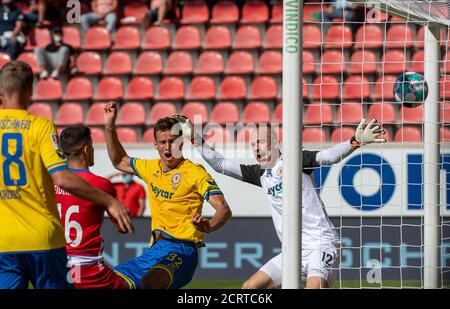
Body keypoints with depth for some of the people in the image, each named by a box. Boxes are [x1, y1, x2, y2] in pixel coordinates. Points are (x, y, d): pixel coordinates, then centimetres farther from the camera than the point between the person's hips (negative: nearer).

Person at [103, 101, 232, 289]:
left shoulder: (194, 172, -5)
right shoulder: (152, 168, 16)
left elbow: (224, 210, -12)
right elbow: (119, 162, 35)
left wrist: (209, 226, -35)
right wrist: (110, 127, 24)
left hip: (180, 250, -8)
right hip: (154, 250, 8)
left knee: (149, 282, -39)